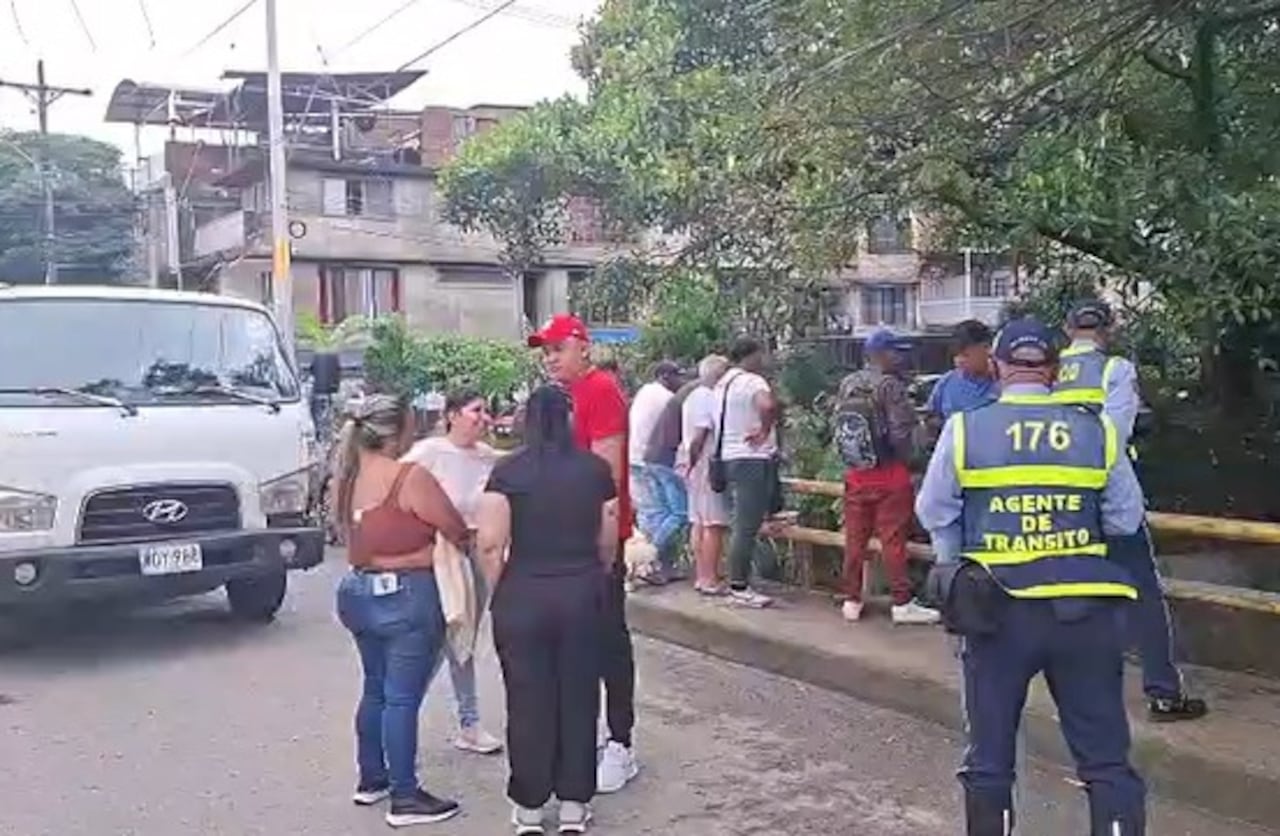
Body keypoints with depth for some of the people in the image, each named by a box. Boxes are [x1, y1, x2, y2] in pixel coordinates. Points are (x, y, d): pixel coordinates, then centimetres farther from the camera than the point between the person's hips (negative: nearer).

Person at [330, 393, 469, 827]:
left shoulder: (347, 476, 7)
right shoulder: (410, 477, -16)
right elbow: (457, 531, -9)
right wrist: (468, 543, 13)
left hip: (357, 592, 8)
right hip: (407, 596, -8)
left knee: (376, 689, 19)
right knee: (402, 697, -2)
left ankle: (371, 779, 29)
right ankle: (405, 798, 4)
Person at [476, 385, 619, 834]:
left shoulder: (508, 471, -7)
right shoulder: (596, 469, 0)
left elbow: (490, 543, -11)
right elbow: (609, 539, 6)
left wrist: (500, 592, 3)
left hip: (523, 596, -1)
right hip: (583, 594, 2)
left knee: (528, 701, 9)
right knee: (579, 699, 11)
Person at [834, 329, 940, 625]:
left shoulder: (846, 385, 5)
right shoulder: (890, 385, -14)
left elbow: (839, 427, 8)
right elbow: (901, 433, -17)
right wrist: (905, 458, 1)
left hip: (855, 475, 6)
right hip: (889, 475, -6)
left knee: (855, 539, 11)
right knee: (893, 540, 0)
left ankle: (852, 601, 18)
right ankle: (902, 603, 6)